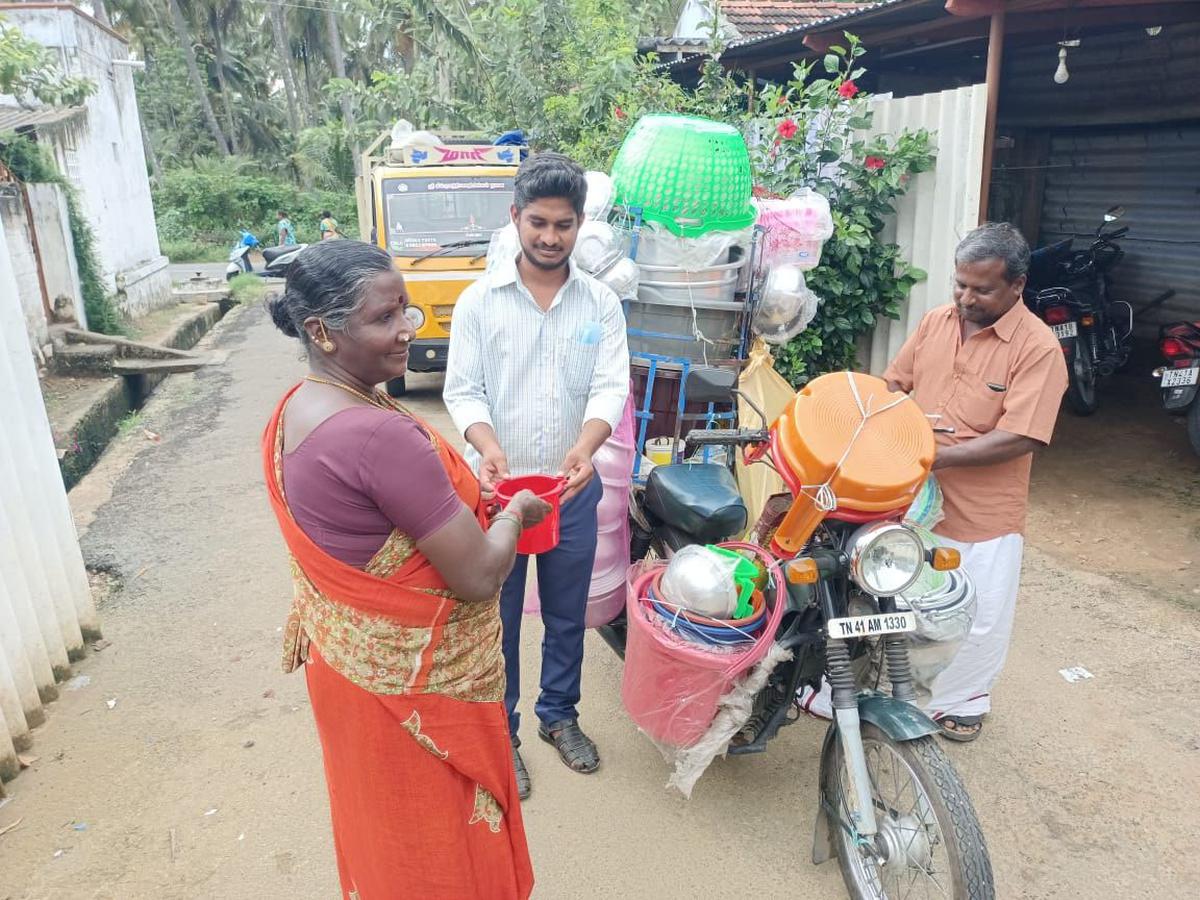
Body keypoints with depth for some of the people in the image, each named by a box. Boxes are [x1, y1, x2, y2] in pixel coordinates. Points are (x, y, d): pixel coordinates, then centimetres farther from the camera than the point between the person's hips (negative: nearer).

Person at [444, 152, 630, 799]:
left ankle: (559, 715, 40)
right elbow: (462, 389, -7)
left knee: (567, 615, 17)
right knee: (497, 618, 10)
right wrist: (488, 447, -27)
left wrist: (585, 447, -29)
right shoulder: (479, 300, -4)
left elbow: (611, 386, -8)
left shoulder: (601, 304, 1)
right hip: (497, 486, -2)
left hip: (573, 487, 2)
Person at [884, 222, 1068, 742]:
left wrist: (935, 457, -25)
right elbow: (893, 385, 10)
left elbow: (1019, 438, -21)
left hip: (984, 512, -4)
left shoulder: (1037, 347, -15)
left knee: (978, 621, 12)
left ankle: (963, 699, 39)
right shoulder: (936, 322, 1)